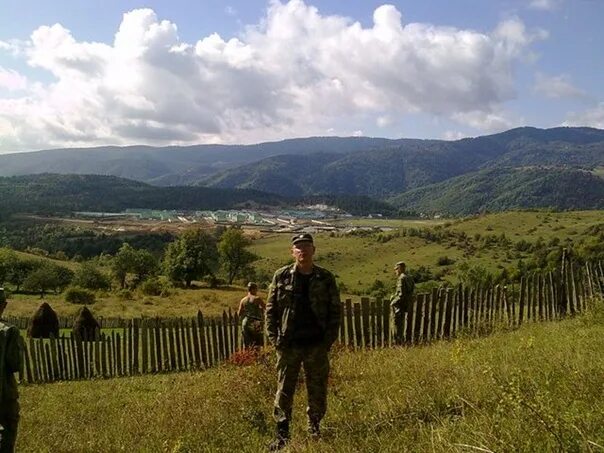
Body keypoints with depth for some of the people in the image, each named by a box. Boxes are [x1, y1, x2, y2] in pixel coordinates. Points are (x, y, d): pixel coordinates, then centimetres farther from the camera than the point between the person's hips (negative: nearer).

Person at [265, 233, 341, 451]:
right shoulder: (282, 276, -2)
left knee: (318, 390, 12)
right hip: (288, 345, 0)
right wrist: (274, 338, -6)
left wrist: (329, 340, -6)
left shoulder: (326, 278, -1)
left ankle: (314, 427, 32)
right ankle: (282, 433, 18)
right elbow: (271, 309, 1)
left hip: (317, 346, 1)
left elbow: (335, 310, 2)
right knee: (284, 390, 6)